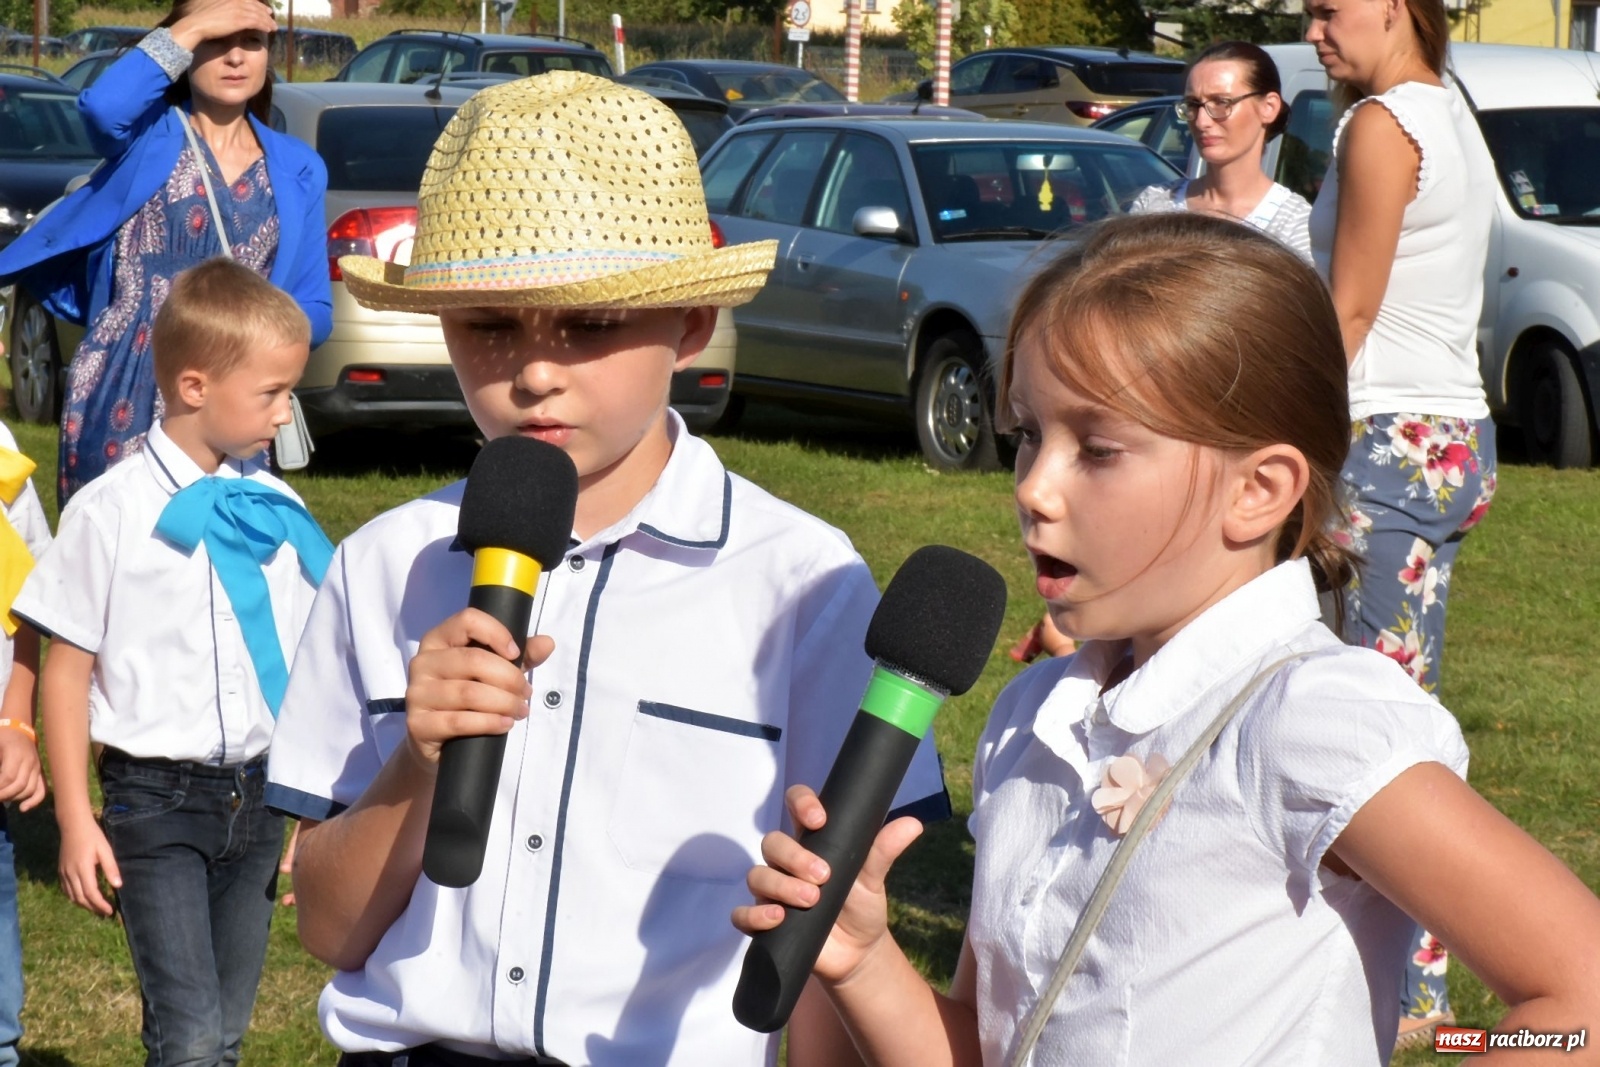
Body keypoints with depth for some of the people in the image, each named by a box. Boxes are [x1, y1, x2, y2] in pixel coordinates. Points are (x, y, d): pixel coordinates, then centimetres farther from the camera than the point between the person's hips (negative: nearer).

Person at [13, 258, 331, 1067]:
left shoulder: (277, 510, 5)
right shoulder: (110, 512, -8)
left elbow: (302, 666, 11)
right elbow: (67, 669, -4)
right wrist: (75, 821, -6)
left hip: (256, 797, 5)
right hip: (157, 799, -4)